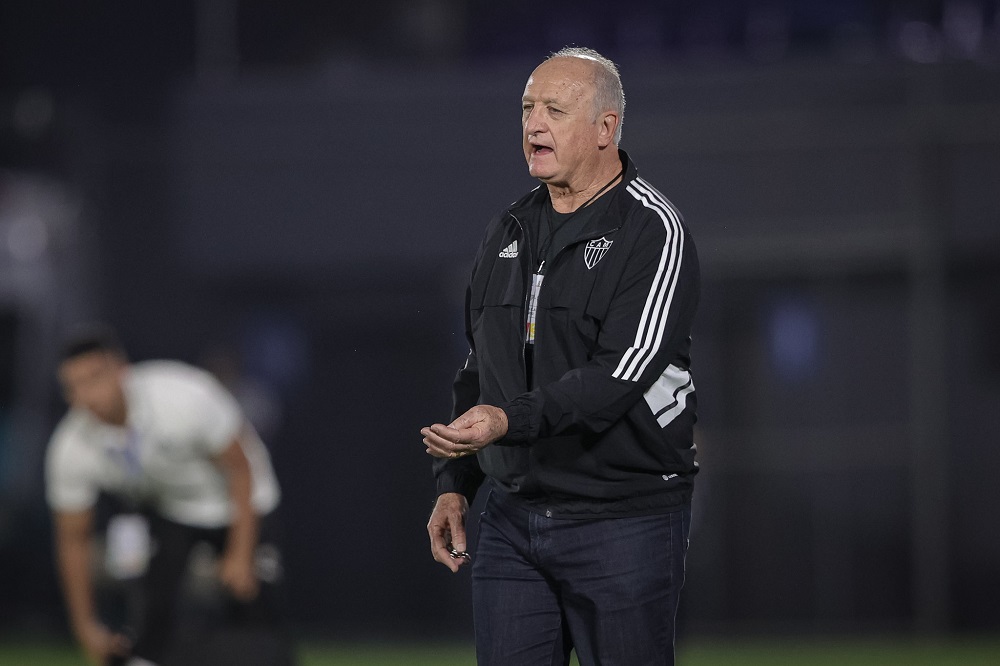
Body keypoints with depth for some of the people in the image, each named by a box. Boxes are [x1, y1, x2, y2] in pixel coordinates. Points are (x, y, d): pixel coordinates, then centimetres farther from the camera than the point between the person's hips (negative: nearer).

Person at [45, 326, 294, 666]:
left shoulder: (186, 397, -37)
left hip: (239, 501, -2)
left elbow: (239, 466, -21)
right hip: (161, 508, 2)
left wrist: (241, 555, -21)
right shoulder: (71, 450, -25)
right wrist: (85, 626, -7)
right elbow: (72, 541, -11)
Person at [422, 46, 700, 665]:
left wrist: (512, 420, -31)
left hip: (623, 526, -6)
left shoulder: (653, 231, -9)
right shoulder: (511, 230, 15)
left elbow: (620, 373, -20)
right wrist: (454, 484, 15)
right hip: (512, 519, 6)